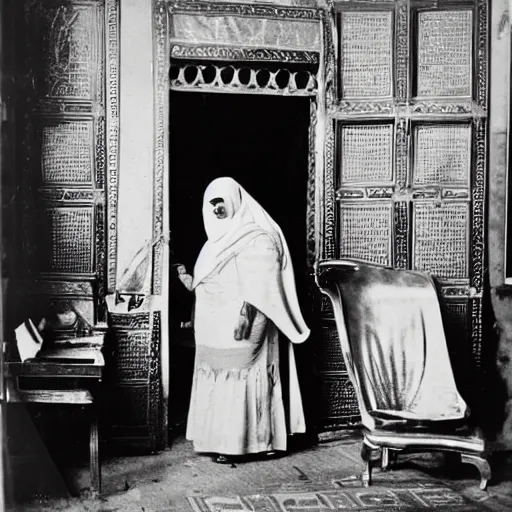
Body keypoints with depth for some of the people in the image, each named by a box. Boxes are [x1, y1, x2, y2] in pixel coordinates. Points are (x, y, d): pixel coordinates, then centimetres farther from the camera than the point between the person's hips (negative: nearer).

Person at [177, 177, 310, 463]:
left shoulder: (255, 236, -10)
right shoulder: (221, 236, 18)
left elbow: (258, 282, -19)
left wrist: (245, 312, -27)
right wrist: (192, 283, 10)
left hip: (241, 324, -9)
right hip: (216, 328, 9)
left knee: (239, 378, -6)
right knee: (220, 380, 10)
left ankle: (237, 443, 0)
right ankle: (223, 440, 17)